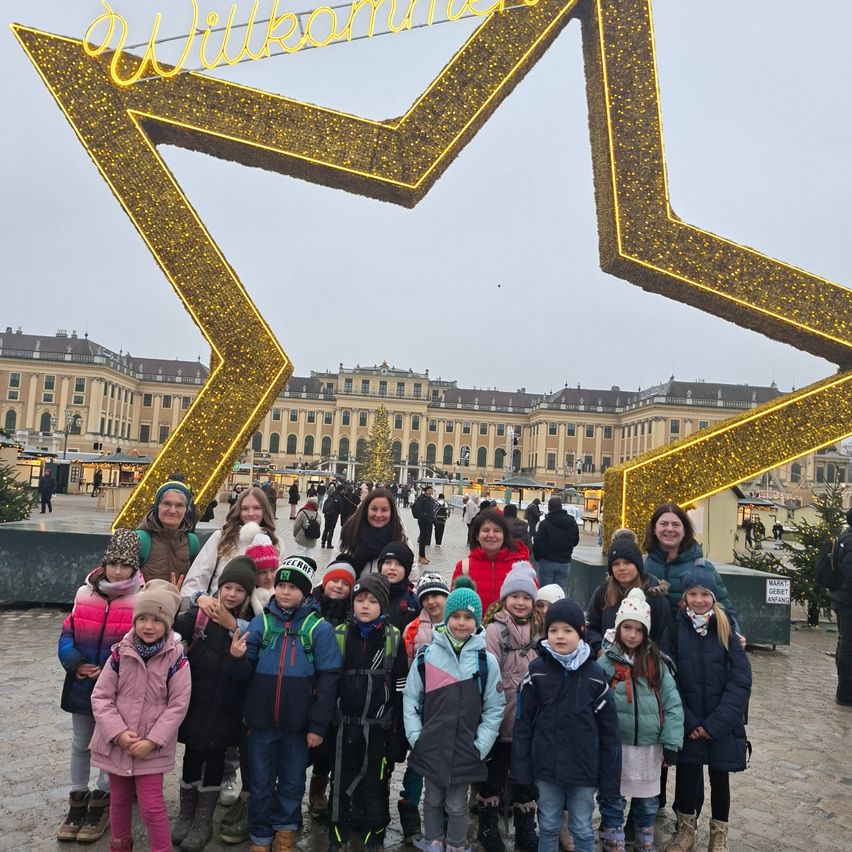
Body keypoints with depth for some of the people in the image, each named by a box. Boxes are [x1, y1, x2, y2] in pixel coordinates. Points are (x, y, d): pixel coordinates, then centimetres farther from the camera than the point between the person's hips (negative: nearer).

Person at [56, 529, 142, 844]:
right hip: (81, 685, 4)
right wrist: (76, 664, -13)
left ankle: (101, 803, 31)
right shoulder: (84, 594, -3)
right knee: (81, 744, 18)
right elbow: (67, 634, 1)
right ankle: (77, 801, 35)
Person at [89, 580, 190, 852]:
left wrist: (152, 741, -16)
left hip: (152, 746, -3)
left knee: (151, 804, -3)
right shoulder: (121, 653, -8)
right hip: (117, 743, 3)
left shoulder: (175, 658, -14)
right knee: (119, 799, 20)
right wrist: (118, 732, -14)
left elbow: (178, 705, -12)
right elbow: (101, 696, -5)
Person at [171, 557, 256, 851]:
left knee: (214, 759, 9)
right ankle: (186, 815, 32)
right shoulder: (201, 614, -3)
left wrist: (232, 626, -24)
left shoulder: (249, 624, -3)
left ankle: (203, 822, 27)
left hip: (225, 707, 0)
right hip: (196, 700, 0)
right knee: (192, 755, 11)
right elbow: (175, 627, -18)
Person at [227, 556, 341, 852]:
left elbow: (328, 680, -7)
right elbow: (245, 671, -1)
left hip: (298, 723, -1)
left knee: (292, 782, 16)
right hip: (260, 719, 2)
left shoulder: (319, 628, -7)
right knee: (260, 782, 15)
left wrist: (318, 725, -9)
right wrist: (238, 658, -23)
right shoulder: (261, 622, -1)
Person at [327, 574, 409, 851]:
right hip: (344, 724, 1)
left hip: (379, 727, -1)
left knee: (376, 783, 10)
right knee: (341, 781, 12)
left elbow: (401, 690, -1)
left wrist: (398, 733, -3)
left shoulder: (394, 639, -3)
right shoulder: (339, 635, 0)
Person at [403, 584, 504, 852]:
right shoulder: (427, 655, -5)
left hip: (466, 749, -1)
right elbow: (410, 698, 1)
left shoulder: (486, 660, -5)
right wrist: (415, 737, -4)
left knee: (457, 805, 11)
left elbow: (494, 708, -1)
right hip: (431, 747, 1)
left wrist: (480, 746, -6)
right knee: (433, 801, 17)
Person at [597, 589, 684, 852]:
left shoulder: (656, 663, -2)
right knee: (613, 799, 11)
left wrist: (671, 743, -8)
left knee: (648, 800, 20)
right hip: (616, 744, -2)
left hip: (650, 745, 3)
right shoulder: (606, 662, -10)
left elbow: (672, 704, -4)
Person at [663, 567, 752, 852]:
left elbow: (741, 681, -9)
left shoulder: (727, 629, -7)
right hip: (686, 722, 0)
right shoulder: (676, 628, -6)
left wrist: (714, 723, -13)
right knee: (686, 774, 6)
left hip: (721, 724, 0)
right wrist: (688, 721, -11)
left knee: (719, 776, 11)